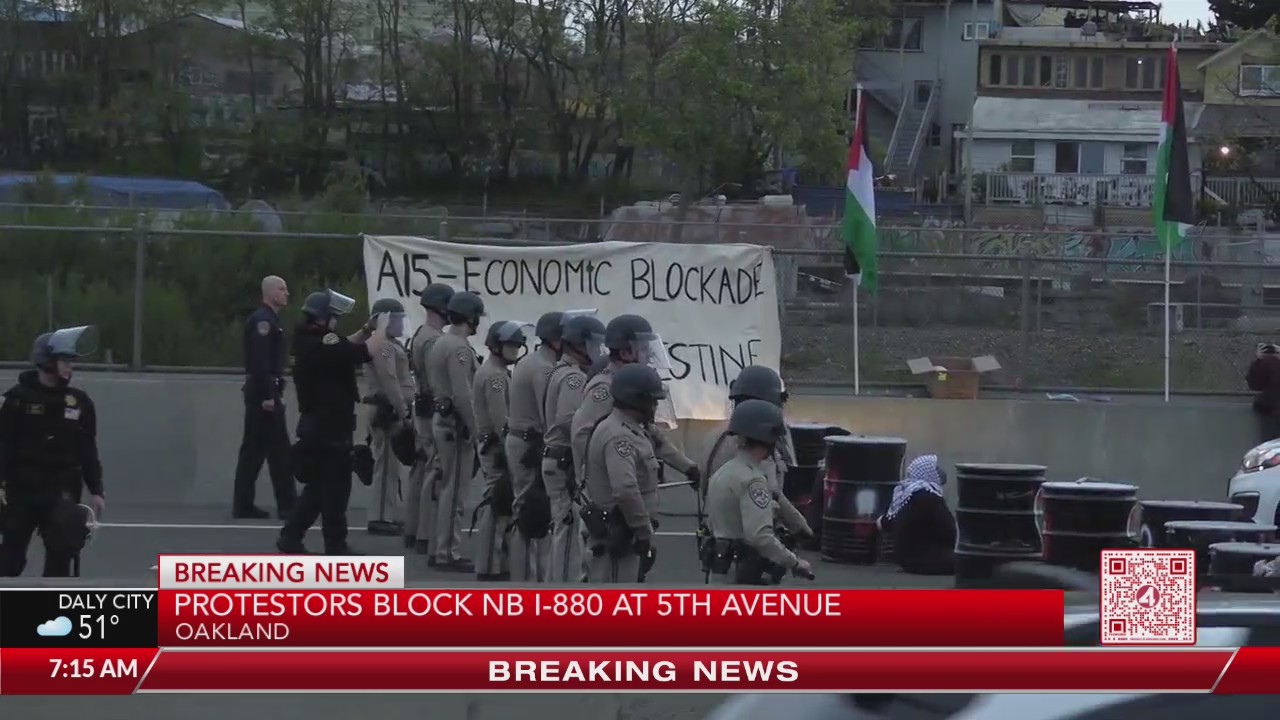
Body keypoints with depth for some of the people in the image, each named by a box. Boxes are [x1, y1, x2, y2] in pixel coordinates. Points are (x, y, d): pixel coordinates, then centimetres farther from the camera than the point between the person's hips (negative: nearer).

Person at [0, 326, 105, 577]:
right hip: (21, 488, -2)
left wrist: (95, 490, 6)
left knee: (62, 552, -3)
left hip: (62, 490, 2)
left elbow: (87, 450, 10)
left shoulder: (80, 401, 5)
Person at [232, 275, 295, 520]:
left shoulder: (270, 320, 19)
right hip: (263, 392, -10)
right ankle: (287, 504, -4)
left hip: (264, 393, 10)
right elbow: (260, 361, -22)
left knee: (254, 449, 9)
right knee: (278, 449, -7)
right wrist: (268, 396, -25)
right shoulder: (262, 320, -13)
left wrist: (276, 394, 20)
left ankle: (243, 505, 10)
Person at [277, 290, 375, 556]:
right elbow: (364, 353, -22)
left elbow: (344, 348, 21)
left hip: (315, 424, 10)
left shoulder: (308, 342, 9)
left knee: (317, 486, 16)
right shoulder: (324, 343, -21)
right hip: (331, 426, -10)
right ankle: (335, 543, 7)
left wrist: (366, 330, 12)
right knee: (335, 486, 1)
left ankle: (290, 537, 14)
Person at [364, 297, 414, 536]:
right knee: (386, 464, -9)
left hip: (394, 412, 11)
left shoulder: (392, 345, 19)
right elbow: (389, 382, -22)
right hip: (388, 413, -11)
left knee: (392, 465, 15)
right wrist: (402, 410, -22)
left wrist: (403, 410, 16)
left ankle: (392, 515, 21)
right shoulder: (383, 346, -15)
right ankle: (381, 518, -9)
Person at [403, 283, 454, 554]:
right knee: (434, 474, -9)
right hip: (435, 411, -11)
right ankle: (426, 537, -9)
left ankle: (412, 531, 20)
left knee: (420, 470, 14)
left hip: (421, 408, 11)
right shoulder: (434, 340, -18)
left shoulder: (420, 335, 15)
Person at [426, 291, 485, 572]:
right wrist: (475, 431, -17)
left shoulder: (440, 343, 13)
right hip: (456, 424, -10)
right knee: (454, 491, -7)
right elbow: (462, 395, -23)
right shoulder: (459, 348, -17)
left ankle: (439, 549, 19)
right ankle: (449, 553, -5)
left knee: (444, 487, 15)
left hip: (441, 420, 10)